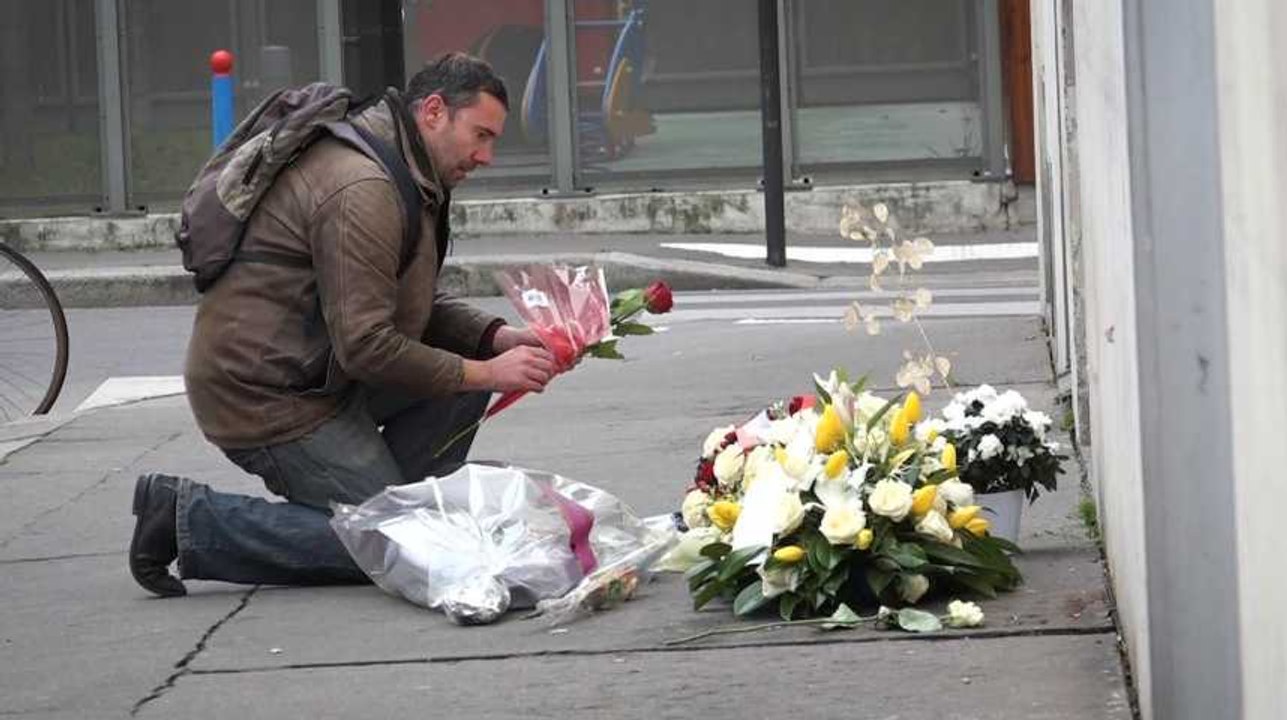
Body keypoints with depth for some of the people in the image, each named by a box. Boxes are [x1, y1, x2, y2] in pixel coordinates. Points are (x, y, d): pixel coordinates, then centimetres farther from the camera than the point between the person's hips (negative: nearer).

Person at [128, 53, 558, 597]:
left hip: (316, 372, 10)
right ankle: (190, 518, -5)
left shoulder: (408, 176, 12)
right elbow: (366, 345, -25)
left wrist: (498, 338, 1)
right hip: (268, 397, -10)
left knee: (468, 366, 2)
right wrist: (485, 373, -19)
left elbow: (416, 306, 19)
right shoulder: (362, 189, -23)